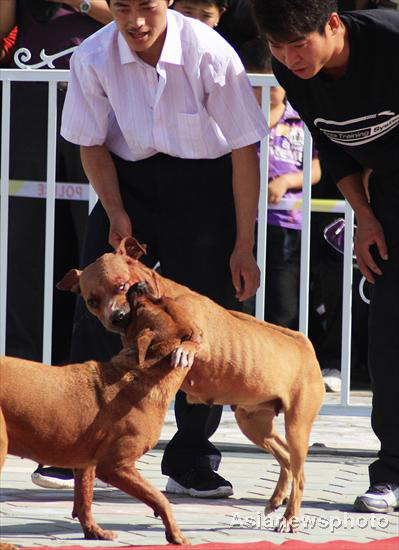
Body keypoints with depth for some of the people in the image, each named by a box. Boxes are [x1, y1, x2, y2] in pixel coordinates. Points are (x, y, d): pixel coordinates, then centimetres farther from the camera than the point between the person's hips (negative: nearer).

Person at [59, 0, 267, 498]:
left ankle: (190, 461, 7)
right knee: (97, 316, -6)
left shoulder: (208, 53, -23)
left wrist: (243, 246, -14)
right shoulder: (92, 59, -16)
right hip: (129, 181, 2)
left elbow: (244, 151, -15)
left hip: (206, 184, -2)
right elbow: (92, 145, 0)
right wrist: (117, 214, -13)